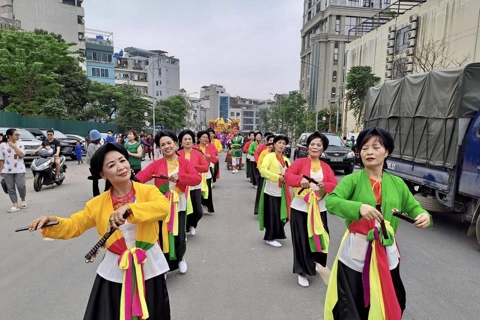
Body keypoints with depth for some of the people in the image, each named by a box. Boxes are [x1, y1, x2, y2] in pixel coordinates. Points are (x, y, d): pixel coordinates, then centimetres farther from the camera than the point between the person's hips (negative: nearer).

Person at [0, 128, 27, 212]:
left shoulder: (20, 144, -1)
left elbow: (22, 155, -13)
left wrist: (14, 146, -15)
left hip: (19, 169, -1)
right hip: (7, 170, 1)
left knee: (21, 186, -6)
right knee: (10, 188, 2)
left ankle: (23, 199, 21)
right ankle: (15, 205, 8)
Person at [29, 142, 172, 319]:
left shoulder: (148, 191, -10)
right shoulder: (98, 203, -1)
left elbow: (163, 206, -29)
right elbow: (74, 225, 7)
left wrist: (129, 208, -41)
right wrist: (53, 222, -13)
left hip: (149, 266, -1)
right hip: (116, 270, 1)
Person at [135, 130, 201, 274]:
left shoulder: (185, 163, -1)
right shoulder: (156, 164, -1)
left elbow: (197, 179, -14)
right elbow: (143, 174, -18)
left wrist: (179, 177, -29)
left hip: (179, 206, 0)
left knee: (179, 236, 4)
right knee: (162, 235, 5)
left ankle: (180, 258, 39)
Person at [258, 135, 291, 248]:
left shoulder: (286, 159, 15)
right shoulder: (270, 156, -6)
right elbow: (262, 170, -19)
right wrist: (277, 177, -25)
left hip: (281, 191, 6)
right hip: (271, 190, -6)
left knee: (279, 214, 11)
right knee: (272, 215, -4)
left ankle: (275, 235, 27)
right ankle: (270, 238, 8)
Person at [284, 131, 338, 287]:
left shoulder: (326, 167, 6)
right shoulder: (300, 162, -4)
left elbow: (335, 186, -3)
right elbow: (288, 175, -19)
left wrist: (325, 185, -24)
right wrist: (301, 180, -38)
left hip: (319, 209, 3)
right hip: (300, 208, -3)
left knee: (318, 238, 11)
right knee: (301, 240, 2)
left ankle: (314, 264, 39)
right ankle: (302, 271, 19)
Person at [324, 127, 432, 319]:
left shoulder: (397, 183, 5)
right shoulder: (352, 180, -7)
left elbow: (414, 208, 8)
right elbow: (331, 201, -21)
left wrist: (424, 216, -14)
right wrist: (359, 207, -37)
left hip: (387, 255, 4)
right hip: (355, 254, -3)